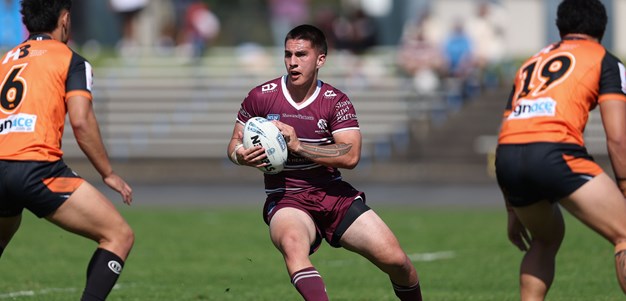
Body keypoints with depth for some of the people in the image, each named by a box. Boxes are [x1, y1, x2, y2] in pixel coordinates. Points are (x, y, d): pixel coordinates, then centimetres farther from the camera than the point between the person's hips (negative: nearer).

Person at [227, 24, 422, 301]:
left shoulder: (336, 101, -1)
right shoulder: (260, 97, 0)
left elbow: (351, 155, -12)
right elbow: (235, 143, 10)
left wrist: (298, 145, -20)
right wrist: (241, 156, -15)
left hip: (333, 195, 2)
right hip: (286, 201, -2)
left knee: (395, 259, -10)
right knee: (292, 244, -39)